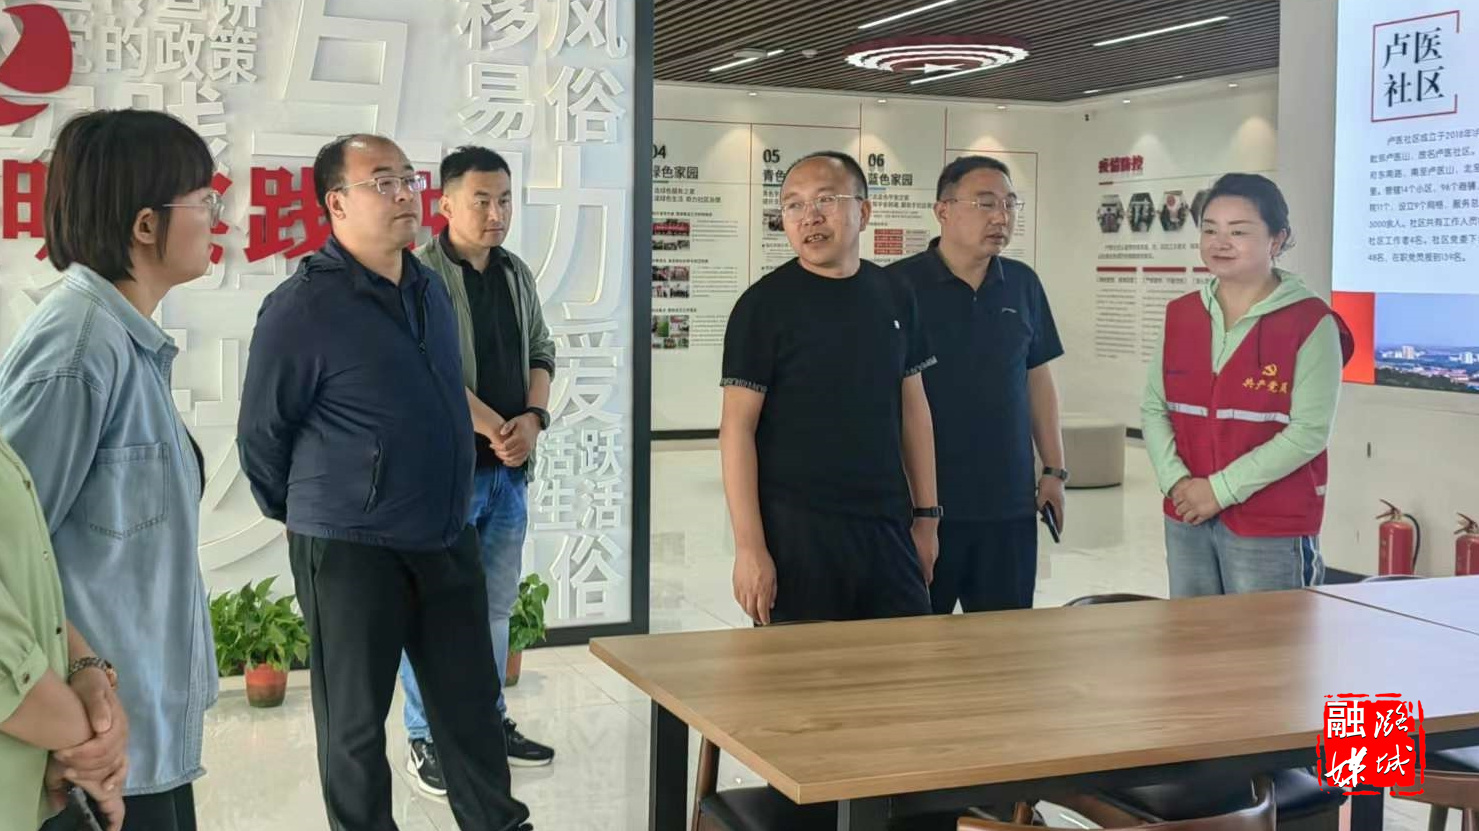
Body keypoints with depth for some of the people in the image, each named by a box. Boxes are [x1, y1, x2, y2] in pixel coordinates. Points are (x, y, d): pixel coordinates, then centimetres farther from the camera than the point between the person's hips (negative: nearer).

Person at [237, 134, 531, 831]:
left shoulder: (430, 289, 8)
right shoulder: (302, 306, -15)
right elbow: (261, 436, -7)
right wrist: (309, 517, 5)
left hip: (447, 539, 7)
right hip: (350, 551, -6)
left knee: (471, 703, 16)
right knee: (355, 721, 9)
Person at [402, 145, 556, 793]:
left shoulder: (517, 275, 11)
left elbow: (541, 351, 15)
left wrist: (534, 416, -3)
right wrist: (495, 428, -17)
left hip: (509, 470, 7)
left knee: (496, 605, 15)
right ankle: (427, 737, 13)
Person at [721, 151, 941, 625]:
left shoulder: (894, 298, 8)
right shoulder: (764, 305, -6)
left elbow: (913, 408, 15)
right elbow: (738, 426, -9)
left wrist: (926, 514, 13)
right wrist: (749, 546, -14)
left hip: (887, 527, 5)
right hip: (796, 532, -4)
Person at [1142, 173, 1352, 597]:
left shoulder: (1310, 323, -9)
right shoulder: (1180, 315, 8)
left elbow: (1309, 431, -14)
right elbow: (1153, 408, 7)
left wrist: (1221, 489, -16)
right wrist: (1175, 482, -9)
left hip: (1272, 528, -5)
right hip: (1186, 519, 5)